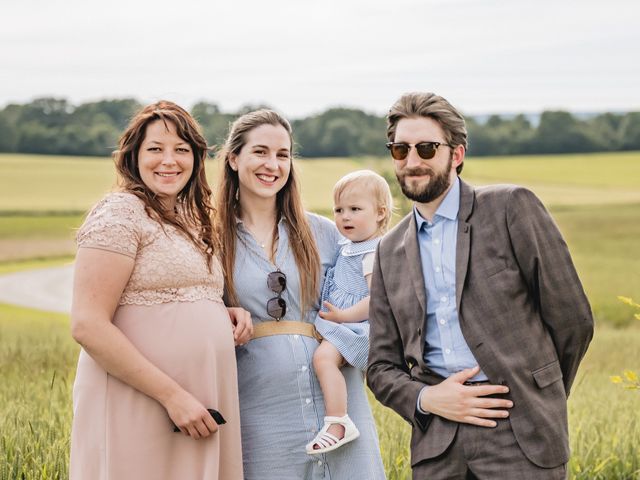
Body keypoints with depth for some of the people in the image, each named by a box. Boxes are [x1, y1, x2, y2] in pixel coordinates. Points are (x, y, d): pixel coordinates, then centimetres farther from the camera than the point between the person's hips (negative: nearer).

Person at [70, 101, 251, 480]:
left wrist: (226, 313, 5)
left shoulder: (189, 221, 15)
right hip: (137, 411, -8)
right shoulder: (120, 213, -9)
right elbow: (88, 326, -17)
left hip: (196, 403, 8)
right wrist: (173, 395, -19)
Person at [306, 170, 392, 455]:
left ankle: (337, 423, -32)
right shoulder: (348, 247, 15)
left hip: (357, 327, -12)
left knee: (324, 355, -30)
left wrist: (343, 316, -22)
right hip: (342, 326, 12)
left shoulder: (373, 253, -15)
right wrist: (335, 317, 20)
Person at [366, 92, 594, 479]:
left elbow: (572, 318, -1)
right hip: (437, 442, 4)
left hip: (520, 432, -4)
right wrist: (426, 399, -7)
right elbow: (383, 367, 13)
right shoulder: (390, 252, 12)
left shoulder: (512, 208, -2)